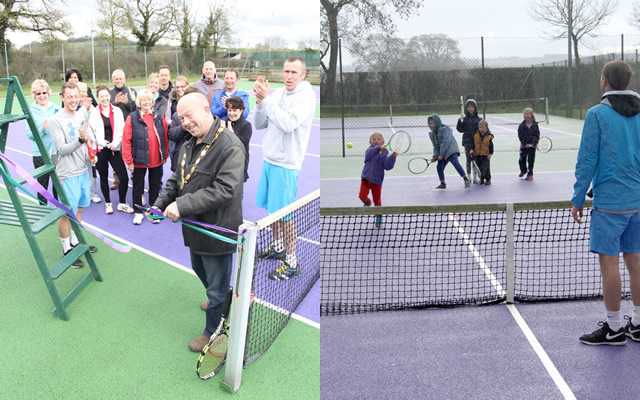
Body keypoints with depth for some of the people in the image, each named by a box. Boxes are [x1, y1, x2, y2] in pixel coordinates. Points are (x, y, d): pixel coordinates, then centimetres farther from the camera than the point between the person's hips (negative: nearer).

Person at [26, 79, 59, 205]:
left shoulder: (55, 108, 5)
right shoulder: (31, 111, -2)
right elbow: (29, 134, -6)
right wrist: (42, 129, -22)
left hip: (56, 151, 2)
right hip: (40, 153, -2)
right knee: (42, 184, 5)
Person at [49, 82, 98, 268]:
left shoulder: (82, 114, 4)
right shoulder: (56, 120, -15)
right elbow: (62, 149, -18)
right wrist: (80, 140, -32)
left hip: (83, 170, 7)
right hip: (67, 174, -7)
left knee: (79, 209, 19)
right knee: (67, 213, 1)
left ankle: (75, 241, 35)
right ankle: (67, 249, 14)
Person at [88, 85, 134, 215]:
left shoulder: (117, 111, 6)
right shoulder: (94, 113, 0)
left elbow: (121, 130, 3)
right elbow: (91, 132, -4)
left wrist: (114, 143, -11)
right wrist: (103, 143, -15)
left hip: (115, 149, 1)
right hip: (100, 149, -1)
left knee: (124, 177, -7)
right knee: (103, 178, 11)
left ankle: (122, 204, 11)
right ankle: (108, 203, 28)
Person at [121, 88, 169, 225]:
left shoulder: (159, 118, 0)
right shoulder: (132, 118, -9)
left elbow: (165, 139, 6)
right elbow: (126, 141, -10)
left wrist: (165, 155, 7)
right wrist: (129, 160, -11)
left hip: (157, 161, 3)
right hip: (139, 161, -3)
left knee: (155, 186, 13)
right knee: (138, 187, 11)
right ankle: (138, 213, 24)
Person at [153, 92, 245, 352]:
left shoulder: (230, 146, -24)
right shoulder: (188, 146, 7)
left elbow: (224, 190, -31)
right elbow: (176, 180, 17)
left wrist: (182, 205, -29)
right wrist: (159, 205, 1)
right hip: (195, 228, 9)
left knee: (216, 287, 9)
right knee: (199, 270, 30)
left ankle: (212, 333, 28)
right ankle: (216, 299, 57)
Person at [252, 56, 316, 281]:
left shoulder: (306, 96, -12)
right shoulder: (277, 94, 8)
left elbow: (288, 123, -26)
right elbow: (259, 124, 7)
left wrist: (266, 99, -24)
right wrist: (260, 101, -9)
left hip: (286, 164, -7)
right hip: (269, 160, 7)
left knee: (283, 215, -3)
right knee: (271, 209, 17)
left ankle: (292, 263, 8)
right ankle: (278, 248, 36)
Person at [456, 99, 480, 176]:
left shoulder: (478, 119, 4)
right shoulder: (465, 119, 2)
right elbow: (460, 129, -4)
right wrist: (460, 121, -16)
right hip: (467, 142, -1)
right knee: (468, 159, 2)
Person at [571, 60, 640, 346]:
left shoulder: (597, 114, -9)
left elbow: (587, 161, -11)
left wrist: (578, 199, -3)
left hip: (609, 201, -6)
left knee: (609, 264, 0)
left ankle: (614, 328, 7)